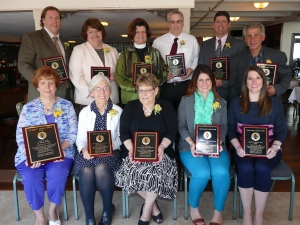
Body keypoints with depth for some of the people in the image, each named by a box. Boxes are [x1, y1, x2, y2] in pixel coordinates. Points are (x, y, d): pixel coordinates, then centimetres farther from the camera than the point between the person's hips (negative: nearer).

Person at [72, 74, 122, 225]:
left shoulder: (118, 111, 7)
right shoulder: (85, 112, 10)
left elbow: (120, 137, 4)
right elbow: (80, 138, 4)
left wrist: (110, 145, -16)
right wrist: (84, 149, -18)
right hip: (88, 152, 1)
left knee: (101, 169, -33)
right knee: (87, 172, -32)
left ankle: (108, 210, -8)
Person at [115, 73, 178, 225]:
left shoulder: (166, 107, 7)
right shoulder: (130, 107, 9)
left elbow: (172, 132, -1)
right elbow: (124, 132, 2)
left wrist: (161, 147, -21)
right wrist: (131, 149, -16)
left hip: (160, 152, -1)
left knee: (156, 173, -31)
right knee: (131, 173, -28)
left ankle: (146, 212, -6)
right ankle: (153, 206, -2)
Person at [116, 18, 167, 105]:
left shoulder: (155, 52, 11)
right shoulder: (125, 54, 5)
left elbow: (164, 70, 11)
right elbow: (119, 77, 0)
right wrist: (136, 88, -13)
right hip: (131, 98, -1)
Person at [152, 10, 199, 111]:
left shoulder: (192, 40, 6)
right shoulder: (158, 42, 3)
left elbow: (197, 60, 12)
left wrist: (191, 69, -7)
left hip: (186, 85, 1)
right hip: (165, 86, 0)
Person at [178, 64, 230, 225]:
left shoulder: (221, 102, 14)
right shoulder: (186, 101, 7)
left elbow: (224, 127, 7)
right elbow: (182, 126, 2)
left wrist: (219, 143, -12)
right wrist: (191, 143, -14)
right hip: (191, 146, -2)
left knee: (221, 172, -28)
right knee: (202, 173, -29)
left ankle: (218, 212, -3)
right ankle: (193, 207, 2)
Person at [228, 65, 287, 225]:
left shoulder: (275, 103, 6)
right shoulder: (236, 103, 7)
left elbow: (281, 131, 6)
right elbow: (230, 130, 4)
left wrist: (275, 147, -14)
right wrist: (237, 147, -15)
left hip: (267, 149, 0)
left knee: (262, 168, -31)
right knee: (245, 168, -31)